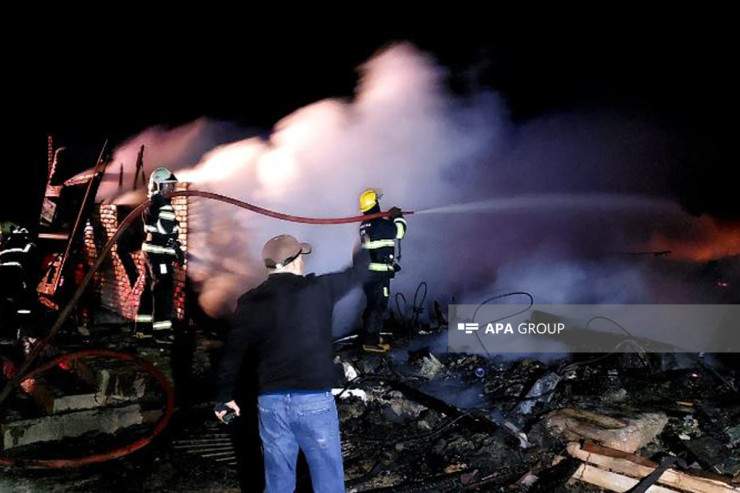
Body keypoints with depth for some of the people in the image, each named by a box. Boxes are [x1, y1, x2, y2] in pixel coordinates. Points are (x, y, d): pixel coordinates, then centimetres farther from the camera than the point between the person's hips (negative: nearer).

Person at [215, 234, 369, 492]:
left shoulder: (249, 303, 0)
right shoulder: (319, 289, -5)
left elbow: (232, 355, 4)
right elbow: (354, 275, 13)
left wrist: (224, 396, 17)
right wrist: (363, 252, 35)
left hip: (271, 402, 3)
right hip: (315, 400, -3)